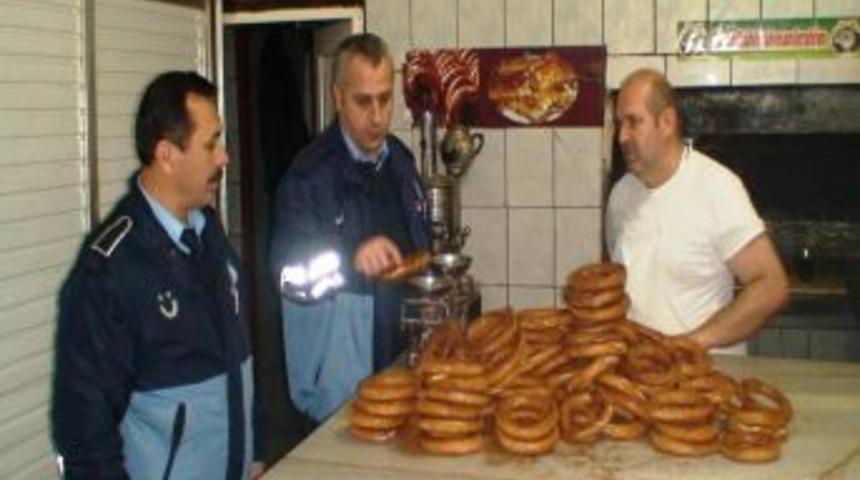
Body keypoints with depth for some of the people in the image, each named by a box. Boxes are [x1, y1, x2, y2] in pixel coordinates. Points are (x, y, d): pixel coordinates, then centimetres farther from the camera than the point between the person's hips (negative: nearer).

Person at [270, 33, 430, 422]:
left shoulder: (400, 160, 7)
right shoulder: (309, 175, -14)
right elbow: (291, 275, -19)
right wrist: (351, 260, -33)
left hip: (402, 347, 6)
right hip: (340, 364, -6)